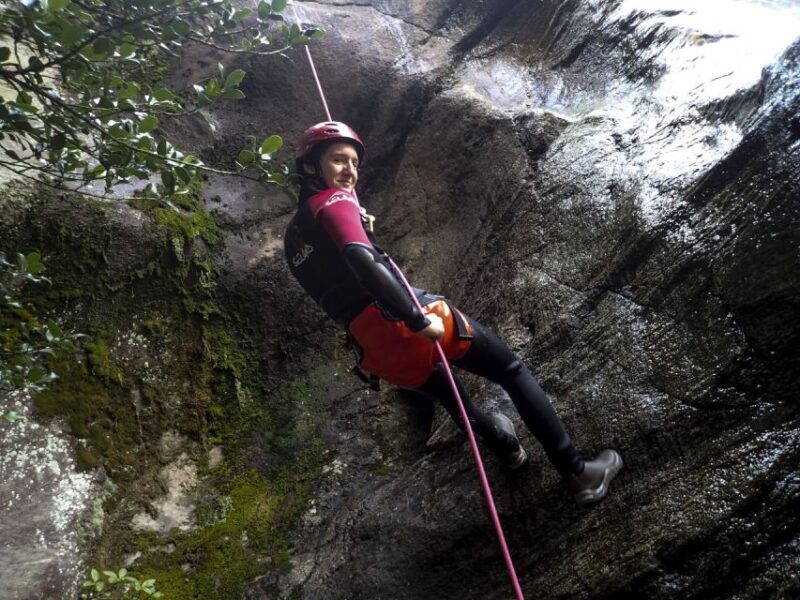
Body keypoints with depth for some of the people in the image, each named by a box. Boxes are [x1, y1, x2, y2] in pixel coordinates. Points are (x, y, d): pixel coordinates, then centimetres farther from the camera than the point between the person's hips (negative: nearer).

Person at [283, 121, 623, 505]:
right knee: (512, 372, 8)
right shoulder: (334, 201, -6)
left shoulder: (292, 237, 21)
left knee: (447, 397, 36)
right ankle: (578, 473, 10)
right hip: (399, 319, -8)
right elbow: (362, 260, -25)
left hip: (373, 350, 8)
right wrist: (418, 319, -25)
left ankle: (504, 446, 55)